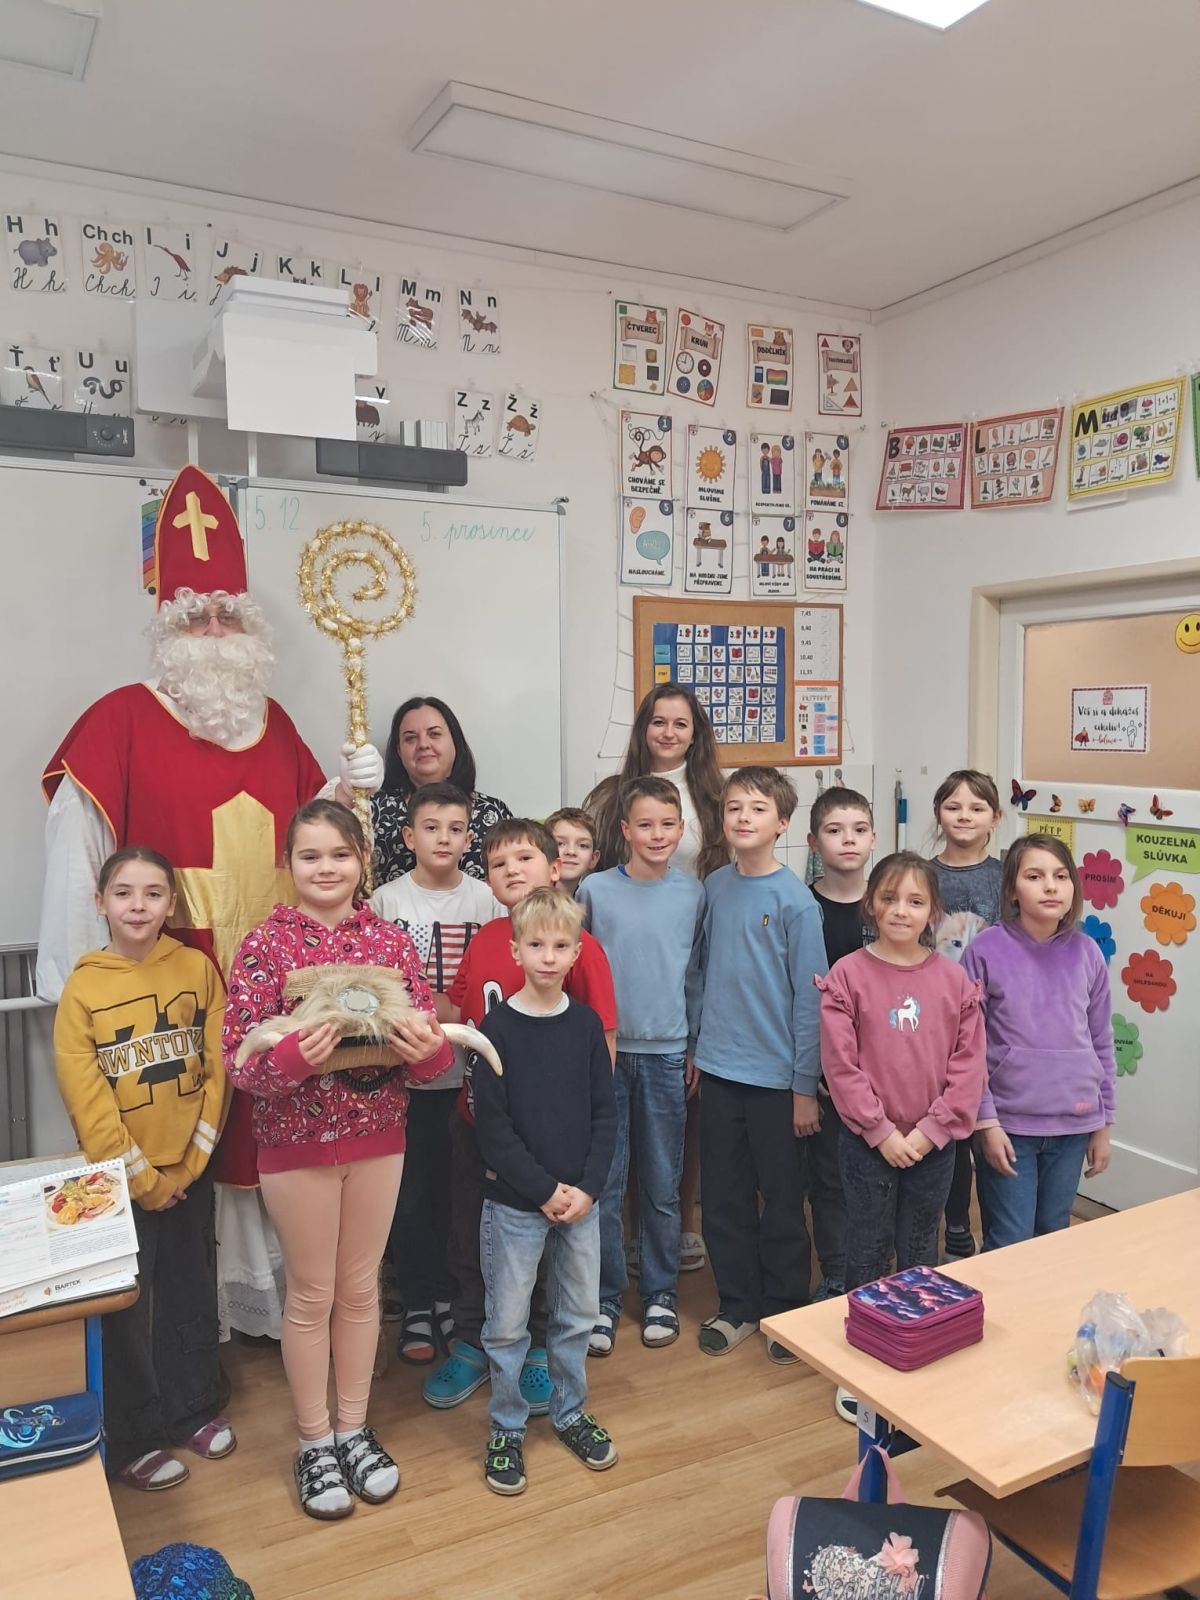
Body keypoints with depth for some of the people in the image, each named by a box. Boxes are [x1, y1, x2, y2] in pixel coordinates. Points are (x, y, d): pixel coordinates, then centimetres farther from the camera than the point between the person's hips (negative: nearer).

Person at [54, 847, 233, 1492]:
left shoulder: (197, 969, -5)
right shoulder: (82, 988, -10)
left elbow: (217, 1068, -4)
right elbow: (86, 1099, -11)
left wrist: (189, 1164, -7)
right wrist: (141, 1179, -11)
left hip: (190, 1171, 2)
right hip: (120, 1178, -2)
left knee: (193, 1292, 16)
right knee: (125, 1307, 8)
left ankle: (193, 1408, 36)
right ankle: (132, 1439, 26)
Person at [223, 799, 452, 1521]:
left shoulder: (392, 939, -2)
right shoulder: (267, 944, -10)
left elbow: (434, 1044, 1)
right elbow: (239, 1059, -13)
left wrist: (430, 1046, -22)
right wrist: (294, 1057, -32)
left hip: (378, 1135, 3)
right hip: (297, 1139, -3)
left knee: (361, 1286, 17)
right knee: (312, 1293, 12)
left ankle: (355, 1428, 35)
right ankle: (315, 1442, 31)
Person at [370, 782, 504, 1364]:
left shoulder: (487, 900, 1)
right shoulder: (386, 900, -1)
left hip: (469, 1069, 1)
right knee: (410, 1191, 6)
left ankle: (452, 1299, 28)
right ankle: (416, 1309, 22)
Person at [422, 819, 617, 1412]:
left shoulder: (578, 945, -16)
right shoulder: (484, 939, 1)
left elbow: (603, 1041, -13)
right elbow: (453, 1009, 12)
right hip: (477, 1117, 5)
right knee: (471, 1238, 18)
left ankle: (538, 1352, 36)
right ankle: (471, 1346, 40)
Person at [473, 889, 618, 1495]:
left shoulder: (586, 1024, 0)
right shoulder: (497, 1028, -10)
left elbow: (604, 1113, 2)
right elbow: (492, 1126, -12)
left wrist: (588, 1187, -9)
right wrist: (545, 1190, -15)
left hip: (580, 1198, 3)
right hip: (514, 1202, -3)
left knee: (577, 1314, 15)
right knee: (507, 1323, 8)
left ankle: (570, 1412, 36)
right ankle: (506, 1429, 27)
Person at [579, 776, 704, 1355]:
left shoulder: (694, 893, 2)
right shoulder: (595, 890, -2)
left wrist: (697, 1047, 7)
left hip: (667, 1053, 1)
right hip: (605, 1050, -1)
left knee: (662, 1185, 11)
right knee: (603, 1182, 5)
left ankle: (660, 1292, 27)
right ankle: (604, 1296, 21)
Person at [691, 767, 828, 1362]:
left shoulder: (795, 900, -12)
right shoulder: (715, 887, 2)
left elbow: (809, 996, -10)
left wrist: (806, 1086, -10)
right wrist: (696, 1046, 11)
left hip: (776, 1073, -4)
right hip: (718, 1068, 4)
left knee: (781, 1199, 11)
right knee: (723, 1197, 14)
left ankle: (784, 1308, 29)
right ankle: (736, 1305, 31)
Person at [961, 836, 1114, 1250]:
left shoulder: (1087, 953, 1)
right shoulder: (986, 950, -10)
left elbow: (1101, 1043, 8)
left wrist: (1102, 1122, 10)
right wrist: (986, 1122, -10)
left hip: (1073, 1123, 4)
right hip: (1007, 1122, -3)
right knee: (1009, 1250, 4)